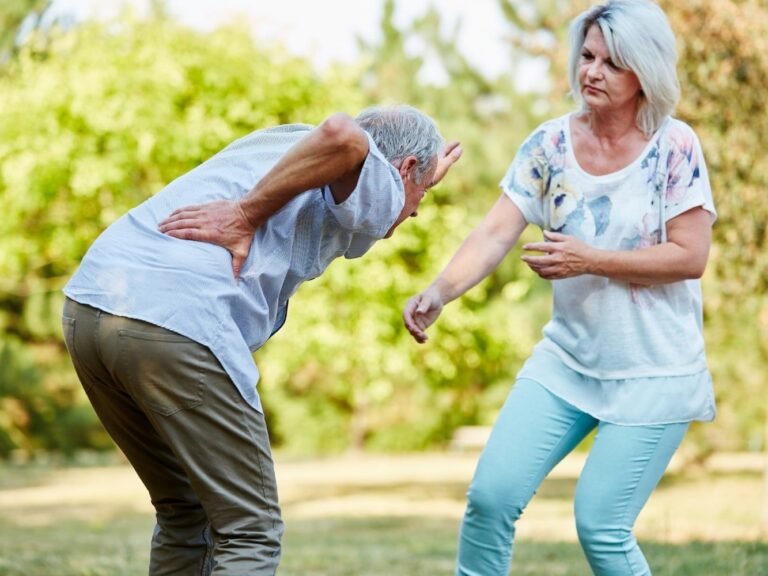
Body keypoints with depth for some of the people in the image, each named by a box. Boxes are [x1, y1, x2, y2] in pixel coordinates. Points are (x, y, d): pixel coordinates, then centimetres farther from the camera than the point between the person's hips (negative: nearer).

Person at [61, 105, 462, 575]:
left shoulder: (279, 139, 30)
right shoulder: (379, 188, 7)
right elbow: (342, 135, -16)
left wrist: (426, 177, 41)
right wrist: (246, 217, -9)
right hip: (178, 323, -8)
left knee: (186, 515, 22)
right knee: (250, 531, 3)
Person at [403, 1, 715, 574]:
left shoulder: (675, 147, -11)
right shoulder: (551, 144, -1)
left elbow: (690, 257, -13)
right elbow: (495, 233, -9)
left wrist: (590, 260, -19)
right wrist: (440, 292, -26)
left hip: (653, 374, -4)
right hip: (568, 358, 4)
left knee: (601, 524, -7)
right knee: (491, 494, -5)